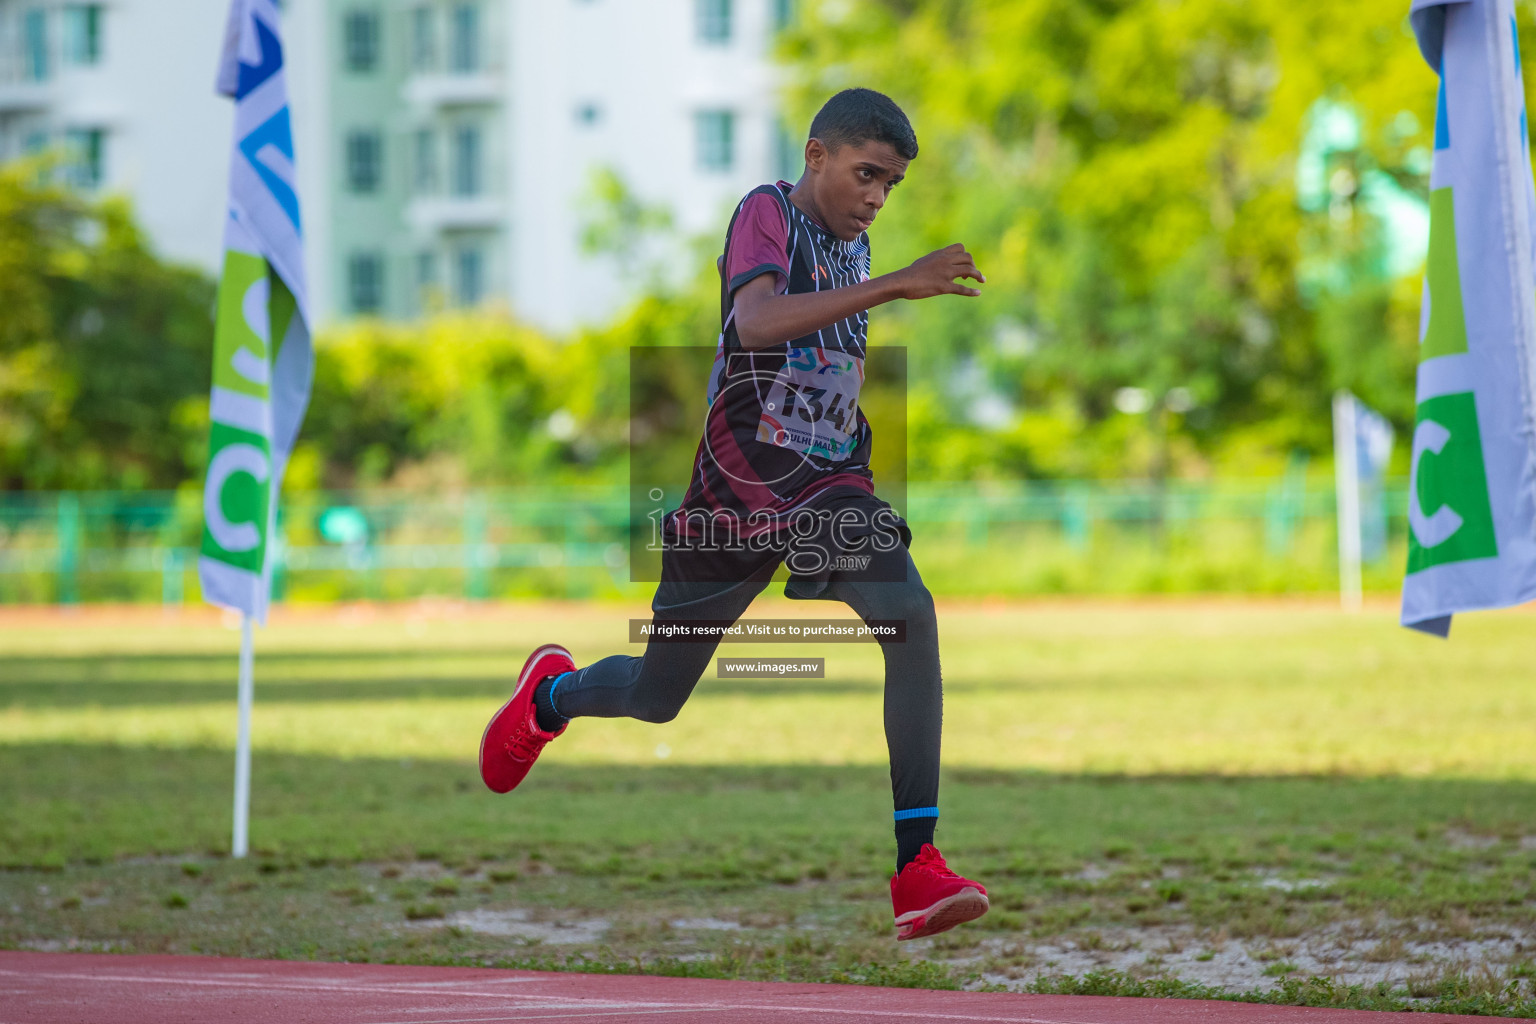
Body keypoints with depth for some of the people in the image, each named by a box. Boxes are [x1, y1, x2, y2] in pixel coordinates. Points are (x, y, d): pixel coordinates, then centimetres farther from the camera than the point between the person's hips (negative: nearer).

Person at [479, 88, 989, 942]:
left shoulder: (855, 244, 12)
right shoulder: (768, 213, -11)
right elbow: (754, 325, -32)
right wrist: (895, 285, -38)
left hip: (831, 486, 5)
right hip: (739, 486, -4)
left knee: (909, 614, -25)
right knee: (655, 697, 10)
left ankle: (917, 863, -28)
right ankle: (552, 691, 48)